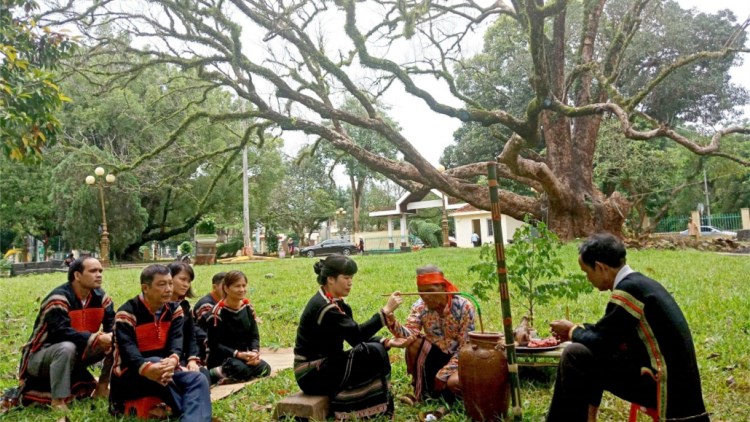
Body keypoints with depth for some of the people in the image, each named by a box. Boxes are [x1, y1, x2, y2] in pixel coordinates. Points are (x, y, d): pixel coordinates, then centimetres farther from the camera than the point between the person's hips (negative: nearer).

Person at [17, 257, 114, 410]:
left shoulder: (101, 297, -3)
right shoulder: (59, 299, -24)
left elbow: (113, 326, -6)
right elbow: (61, 332, -35)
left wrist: (114, 337, -30)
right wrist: (97, 339, -42)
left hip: (75, 355, 6)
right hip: (39, 358, -6)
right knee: (67, 347, -39)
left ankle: (102, 388, 1)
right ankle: (57, 401, -28)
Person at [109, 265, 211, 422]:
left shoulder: (174, 310, 5)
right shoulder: (127, 313, -11)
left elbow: (176, 339, -12)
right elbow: (127, 348, -26)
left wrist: (173, 360, -37)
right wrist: (147, 368, -48)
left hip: (164, 371, 5)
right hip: (129, 376, -4)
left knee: (198, 379, -23)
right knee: (155, 361, -36)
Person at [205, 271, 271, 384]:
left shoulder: (248, 307, 5)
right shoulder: (218, 311, -13)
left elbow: (254, 335, 5)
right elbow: (214, 344, -14)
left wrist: (255, 351, -17)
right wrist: (237, 354, -26)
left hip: (243, 356, 7)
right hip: (221, 358, -7)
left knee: (264, 368, -21)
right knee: (240, 368, -37)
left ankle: (225, 376, -7)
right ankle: (217, 373, -9)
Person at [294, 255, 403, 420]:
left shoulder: (337, 303, 8)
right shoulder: (323, 307, -22)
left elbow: (357, 337, 5)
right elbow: (357, 334, -25)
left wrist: (385, 342, -10)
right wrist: (386, 310, -25)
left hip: (326, 364, 9)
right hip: (312, 373, -9)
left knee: (378, 349, -2)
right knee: (374, 353, -16)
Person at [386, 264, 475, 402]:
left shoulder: (464, 308, -19)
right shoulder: (420, 306, -10)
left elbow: (465, 348, -18)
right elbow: (411, 332, -24)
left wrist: (442, 374, -22)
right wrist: (392, 322, -45)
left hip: (458, 357, -3)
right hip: (435, 354, 3)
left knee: (453, 382, -34)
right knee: (413, 343, -26)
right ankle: (420, 389, -6)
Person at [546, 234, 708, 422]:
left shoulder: (628, 289, -21)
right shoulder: (639, 282, 9)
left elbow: (600, 342, -16)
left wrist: (572, 331, 1)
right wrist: (578, 331, 14)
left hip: (664, 381, -10)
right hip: (673, 375, 10)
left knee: (574, 356, -13)